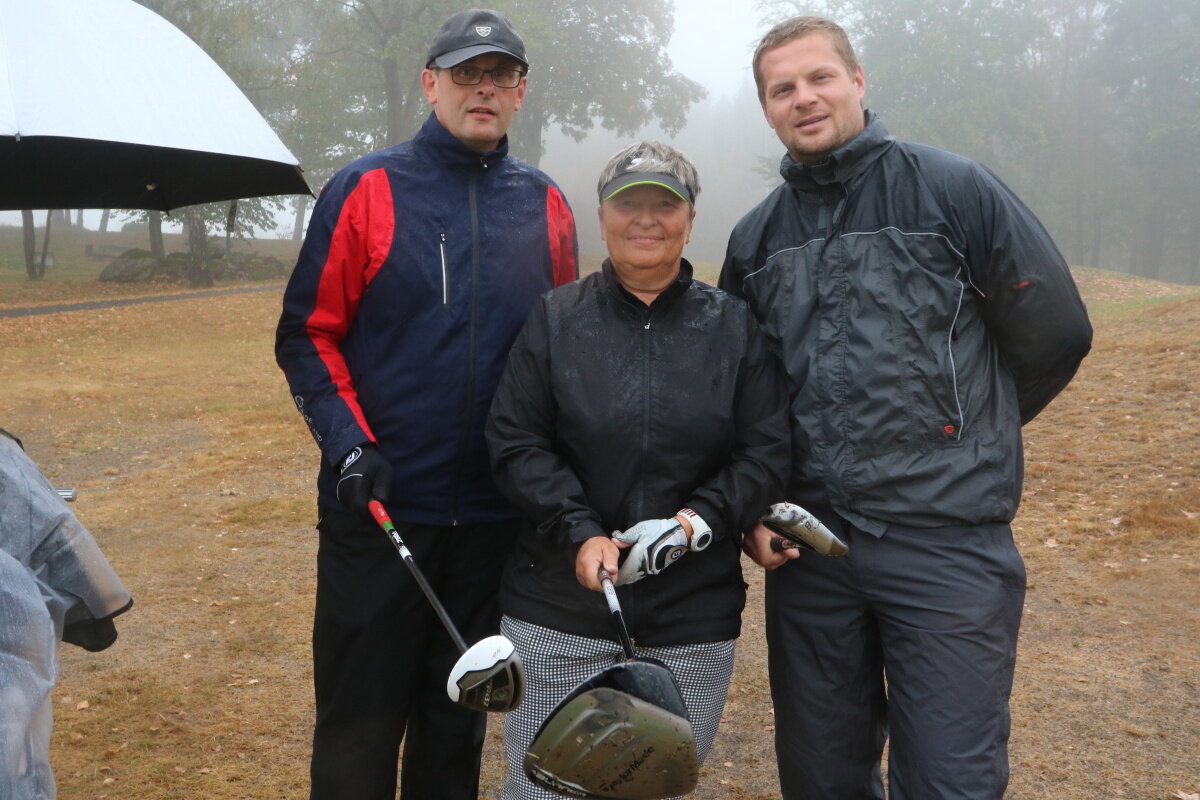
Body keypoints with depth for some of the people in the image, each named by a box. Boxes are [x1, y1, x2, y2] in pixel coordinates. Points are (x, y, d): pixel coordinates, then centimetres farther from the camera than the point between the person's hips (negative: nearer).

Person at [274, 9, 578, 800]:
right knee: (360, 720, 8)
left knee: (458, 711, 18)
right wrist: (347, 441, -16)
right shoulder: (366, 189, -4)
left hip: (496, 512, 3)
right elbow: (309, 334, -4)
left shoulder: (546, 206, 5)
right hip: (378, 502, -3)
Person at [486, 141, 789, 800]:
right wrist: (580, 531, -15)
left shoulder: (734, 325, 5)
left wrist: (698, 520, -15)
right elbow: (515, 443, -2)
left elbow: (766, 453, 1)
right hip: (559, 614, 0)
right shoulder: (556, 319, 4)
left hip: (692, 622, 1)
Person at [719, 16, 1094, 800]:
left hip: (948, 542, -4)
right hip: (808, 545, 4)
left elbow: (1055, 333, 0)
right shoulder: (756, 236, 9)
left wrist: (968, 437, 9)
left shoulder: (954, 189, -4)